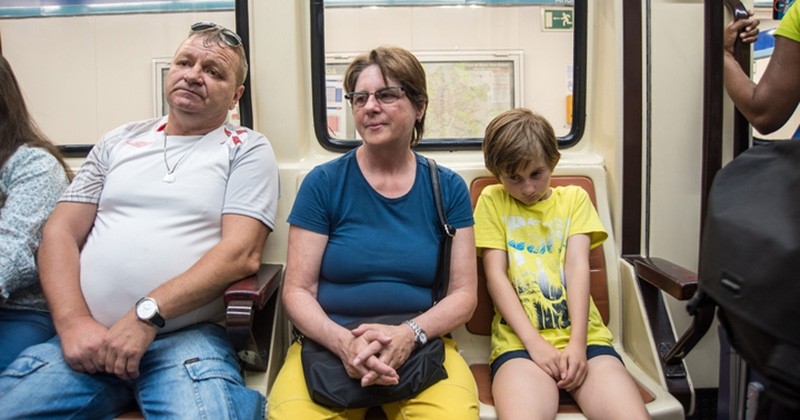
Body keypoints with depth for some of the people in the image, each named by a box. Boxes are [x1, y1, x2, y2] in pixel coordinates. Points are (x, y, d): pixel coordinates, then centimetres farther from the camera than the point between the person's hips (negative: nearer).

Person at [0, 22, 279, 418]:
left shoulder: (247, 149, 3)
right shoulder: (119, 141, 16)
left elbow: (242, 253, -8)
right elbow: (61, 232, 11)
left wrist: (148, 314, -16)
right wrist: (73, 322, -5)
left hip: (186, 339, -4)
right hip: (84, 339, 4)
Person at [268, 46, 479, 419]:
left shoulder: (448, 189, 5)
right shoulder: (323, 183, 1)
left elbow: (464, 293, 3)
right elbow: (297, 291, -1)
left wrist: (408, 334, -15)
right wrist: (344, 342, -19)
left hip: (422, 346, 1)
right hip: (328, 345, 0)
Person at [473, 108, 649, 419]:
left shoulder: (574, 198, 16)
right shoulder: (492, 200, 11)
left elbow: (578, 266, 3)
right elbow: (495, 275, 1)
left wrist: (577, 343, -11)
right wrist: (535, 343, -11)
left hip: (581, 334, 2)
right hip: (520, 339, -2)